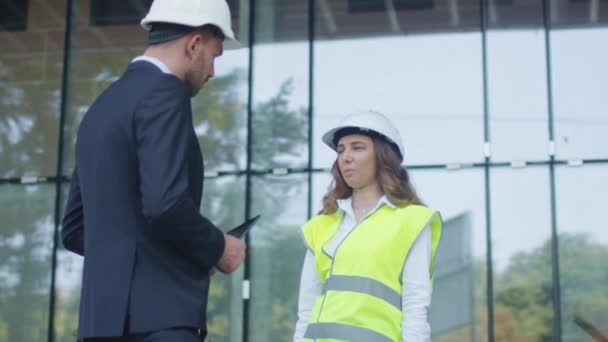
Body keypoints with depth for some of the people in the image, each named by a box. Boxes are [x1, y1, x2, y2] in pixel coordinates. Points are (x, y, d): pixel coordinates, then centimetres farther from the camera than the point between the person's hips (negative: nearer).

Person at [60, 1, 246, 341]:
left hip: (108, 313, 9)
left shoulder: (102, 107, 20)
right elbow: (165, 203, -23)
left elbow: (75, 229, 21)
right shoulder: (163, 93, -7)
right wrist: (218, 247, -4)